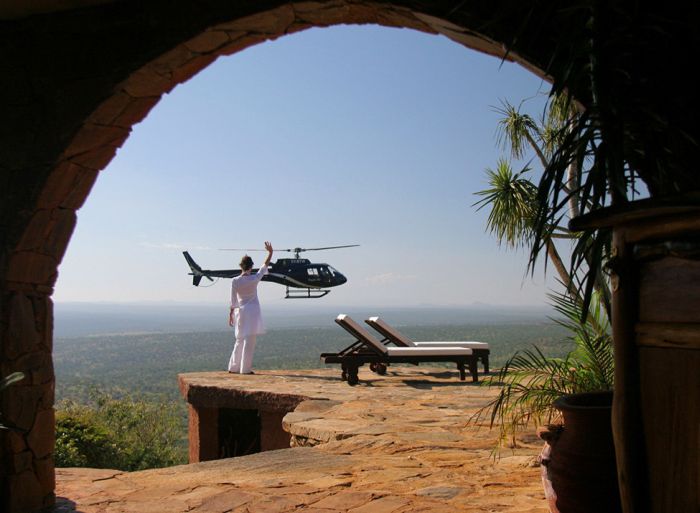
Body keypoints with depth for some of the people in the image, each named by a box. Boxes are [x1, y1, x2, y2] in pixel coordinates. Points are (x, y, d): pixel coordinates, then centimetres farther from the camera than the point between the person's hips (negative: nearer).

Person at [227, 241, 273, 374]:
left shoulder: (235, 281, -5)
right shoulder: (254, 279, -9)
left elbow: (233, 301, -1)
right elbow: (265, 265, 2)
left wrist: (231, 314, 7)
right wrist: (270, 252, 8)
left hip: (240, 312, 3)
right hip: (252, 311, -3)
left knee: (240, 340, 15)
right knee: (249, 341, -1)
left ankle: (233, 367, 21)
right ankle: (245, 369, -1)